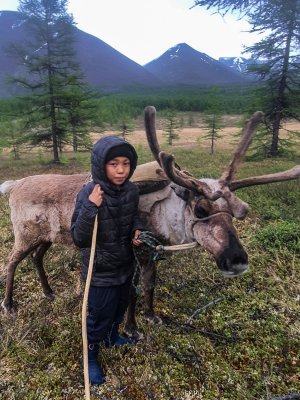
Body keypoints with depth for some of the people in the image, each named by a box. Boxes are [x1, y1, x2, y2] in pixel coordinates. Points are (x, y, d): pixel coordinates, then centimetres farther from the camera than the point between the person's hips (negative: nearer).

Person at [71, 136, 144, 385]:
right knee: (100, 316, 14)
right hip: (100, 271, -5)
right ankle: (90, 356, 43)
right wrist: (90, 207, -37)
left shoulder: (131, 190, -10)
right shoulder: (88, 194, -26)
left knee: (120, 308, 28)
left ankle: (112, 337, 58)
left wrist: (137, 230, -12)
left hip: (125, 266, 6)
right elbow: (78, 238, -25)